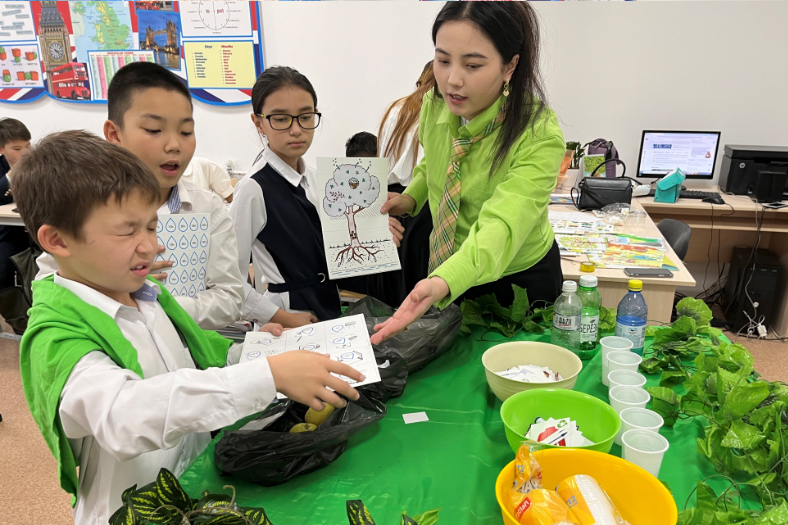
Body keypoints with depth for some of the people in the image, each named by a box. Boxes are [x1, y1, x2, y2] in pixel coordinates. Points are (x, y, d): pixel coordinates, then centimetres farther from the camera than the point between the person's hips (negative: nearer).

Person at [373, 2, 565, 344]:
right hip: (447, 270, 5)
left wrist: (443, 283, -61)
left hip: (520, 279, -4)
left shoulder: (539, 136, -31)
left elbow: (500, 225, -43)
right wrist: (411, 197, -9)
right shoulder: (435, 105, -12)